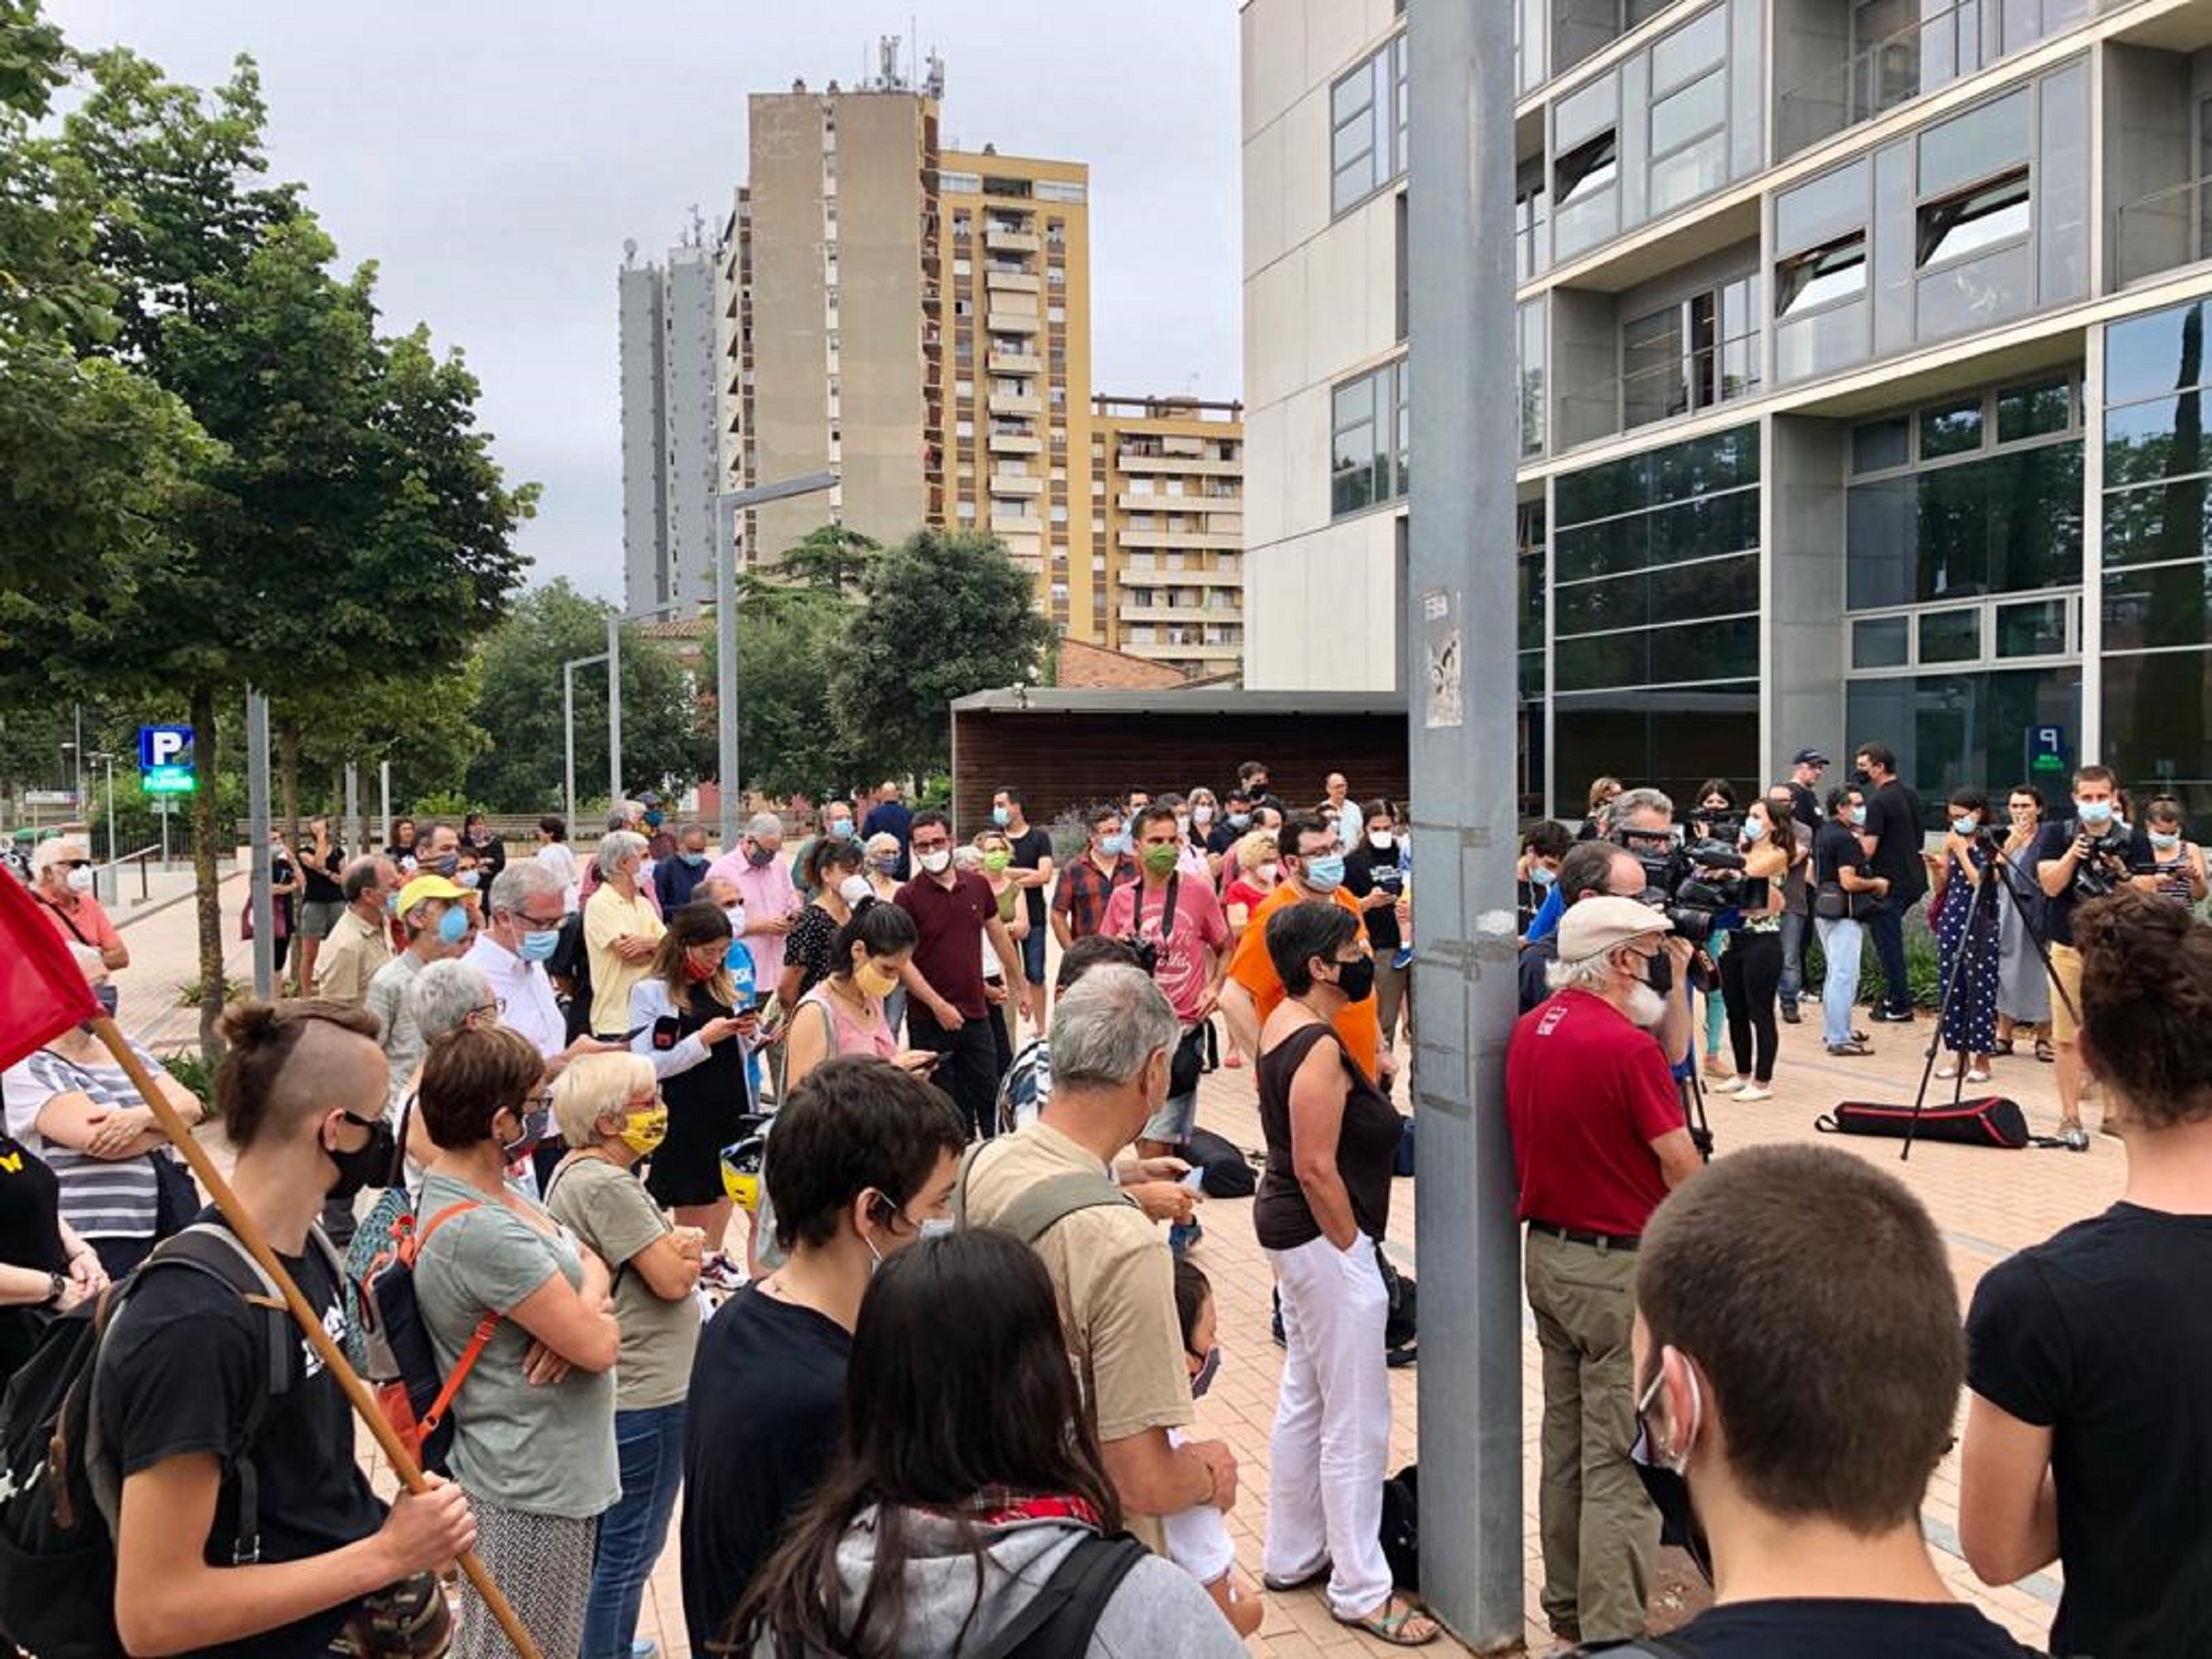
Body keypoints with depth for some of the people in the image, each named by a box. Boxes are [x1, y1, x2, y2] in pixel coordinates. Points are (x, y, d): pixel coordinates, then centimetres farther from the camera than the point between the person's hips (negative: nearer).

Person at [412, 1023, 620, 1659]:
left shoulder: (474, 1188, 2)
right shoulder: (480, 1233, -29)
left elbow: (589, 1260, 8)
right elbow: (598, 1347, -26)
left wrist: (586, 1303, -14)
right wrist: (598, 1321, -3)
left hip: (552, 1469, 10)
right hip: (537, 1487, -10)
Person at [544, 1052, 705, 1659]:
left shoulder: (577, 1170, 8)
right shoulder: (606, 1186, -24)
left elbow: (676, 1255, 10)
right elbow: (674, 1279, -22)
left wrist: (678, 1245, -12)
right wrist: (684, 1250, -2)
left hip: (617, 1387, 11)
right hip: (645, 1397, -11)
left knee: (610, 1546, 24)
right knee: (627, 1552, 4)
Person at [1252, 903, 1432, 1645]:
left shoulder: (1284, 1023, 5)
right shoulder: (1319, 1048, -23)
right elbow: (1317, 1170, -23)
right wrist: (1354, 1250, -16)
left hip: (1288, 1225, 10)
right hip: (1322, 1239, -10)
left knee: (1304, 1399, 21)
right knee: (1356, 1422, 2)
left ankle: (1292, 1555, 34)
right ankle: (1359, 1590, 14)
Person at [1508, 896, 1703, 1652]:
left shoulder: (1529, 1030, 3)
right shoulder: (1626, 1045, -20)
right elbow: (1683, 1172, -15)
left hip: (1546, 1251, 8)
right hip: (1618, 1267, -8)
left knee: (1566, 1440, 17)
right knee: (1619, 1457, 1)